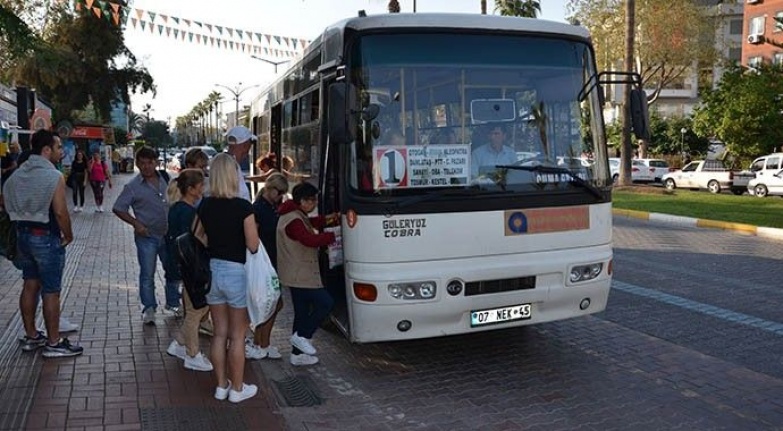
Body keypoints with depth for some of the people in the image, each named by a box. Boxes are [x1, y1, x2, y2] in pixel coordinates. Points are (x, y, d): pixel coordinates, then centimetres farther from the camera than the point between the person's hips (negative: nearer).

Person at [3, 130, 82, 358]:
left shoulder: (17, 174, 8)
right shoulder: (54, 176, -17)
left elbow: (6, 202, 11)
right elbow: (60, 212, -20)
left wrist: (24, 223, 16)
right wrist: (68, 235, -6)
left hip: (23, 234, 8)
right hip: (46, 237, -8)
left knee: (30, 285, 16)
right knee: (51, 291, -1)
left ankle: (31, 336, 25)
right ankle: (54, 343, 7)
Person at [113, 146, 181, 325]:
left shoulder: (165, 179, 4)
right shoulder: (133, 186, -8)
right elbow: (118, 208, -5)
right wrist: (136, 223, -14)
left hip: (168, 234, 4)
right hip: (147, 237, -4)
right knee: (147, 275, 2)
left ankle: (173, 302, 30)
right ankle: (149, 308, 15)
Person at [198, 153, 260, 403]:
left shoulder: (204, 206, 0)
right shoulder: (242, 207, -16)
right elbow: (253, 246, -14)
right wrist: (252, 230, 5)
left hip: (212, 270, 5)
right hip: (237, 272, -5)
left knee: (219, 333, 16)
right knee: (237, 336, 8)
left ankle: (221, 385, 26)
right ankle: (237, 389, 19)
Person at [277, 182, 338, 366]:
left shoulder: (296, 215, 14)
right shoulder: (293, 221, -19)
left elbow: (307, 224, 33)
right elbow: (310, 240, -28)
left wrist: (325, 219, 19)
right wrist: (332, 236, -17)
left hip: (299, 274, 11)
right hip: (299, 275, -11)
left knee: (302, 311, 13)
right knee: (325, 302, -10)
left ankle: (298, 354, 20)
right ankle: (302, 336, 1)